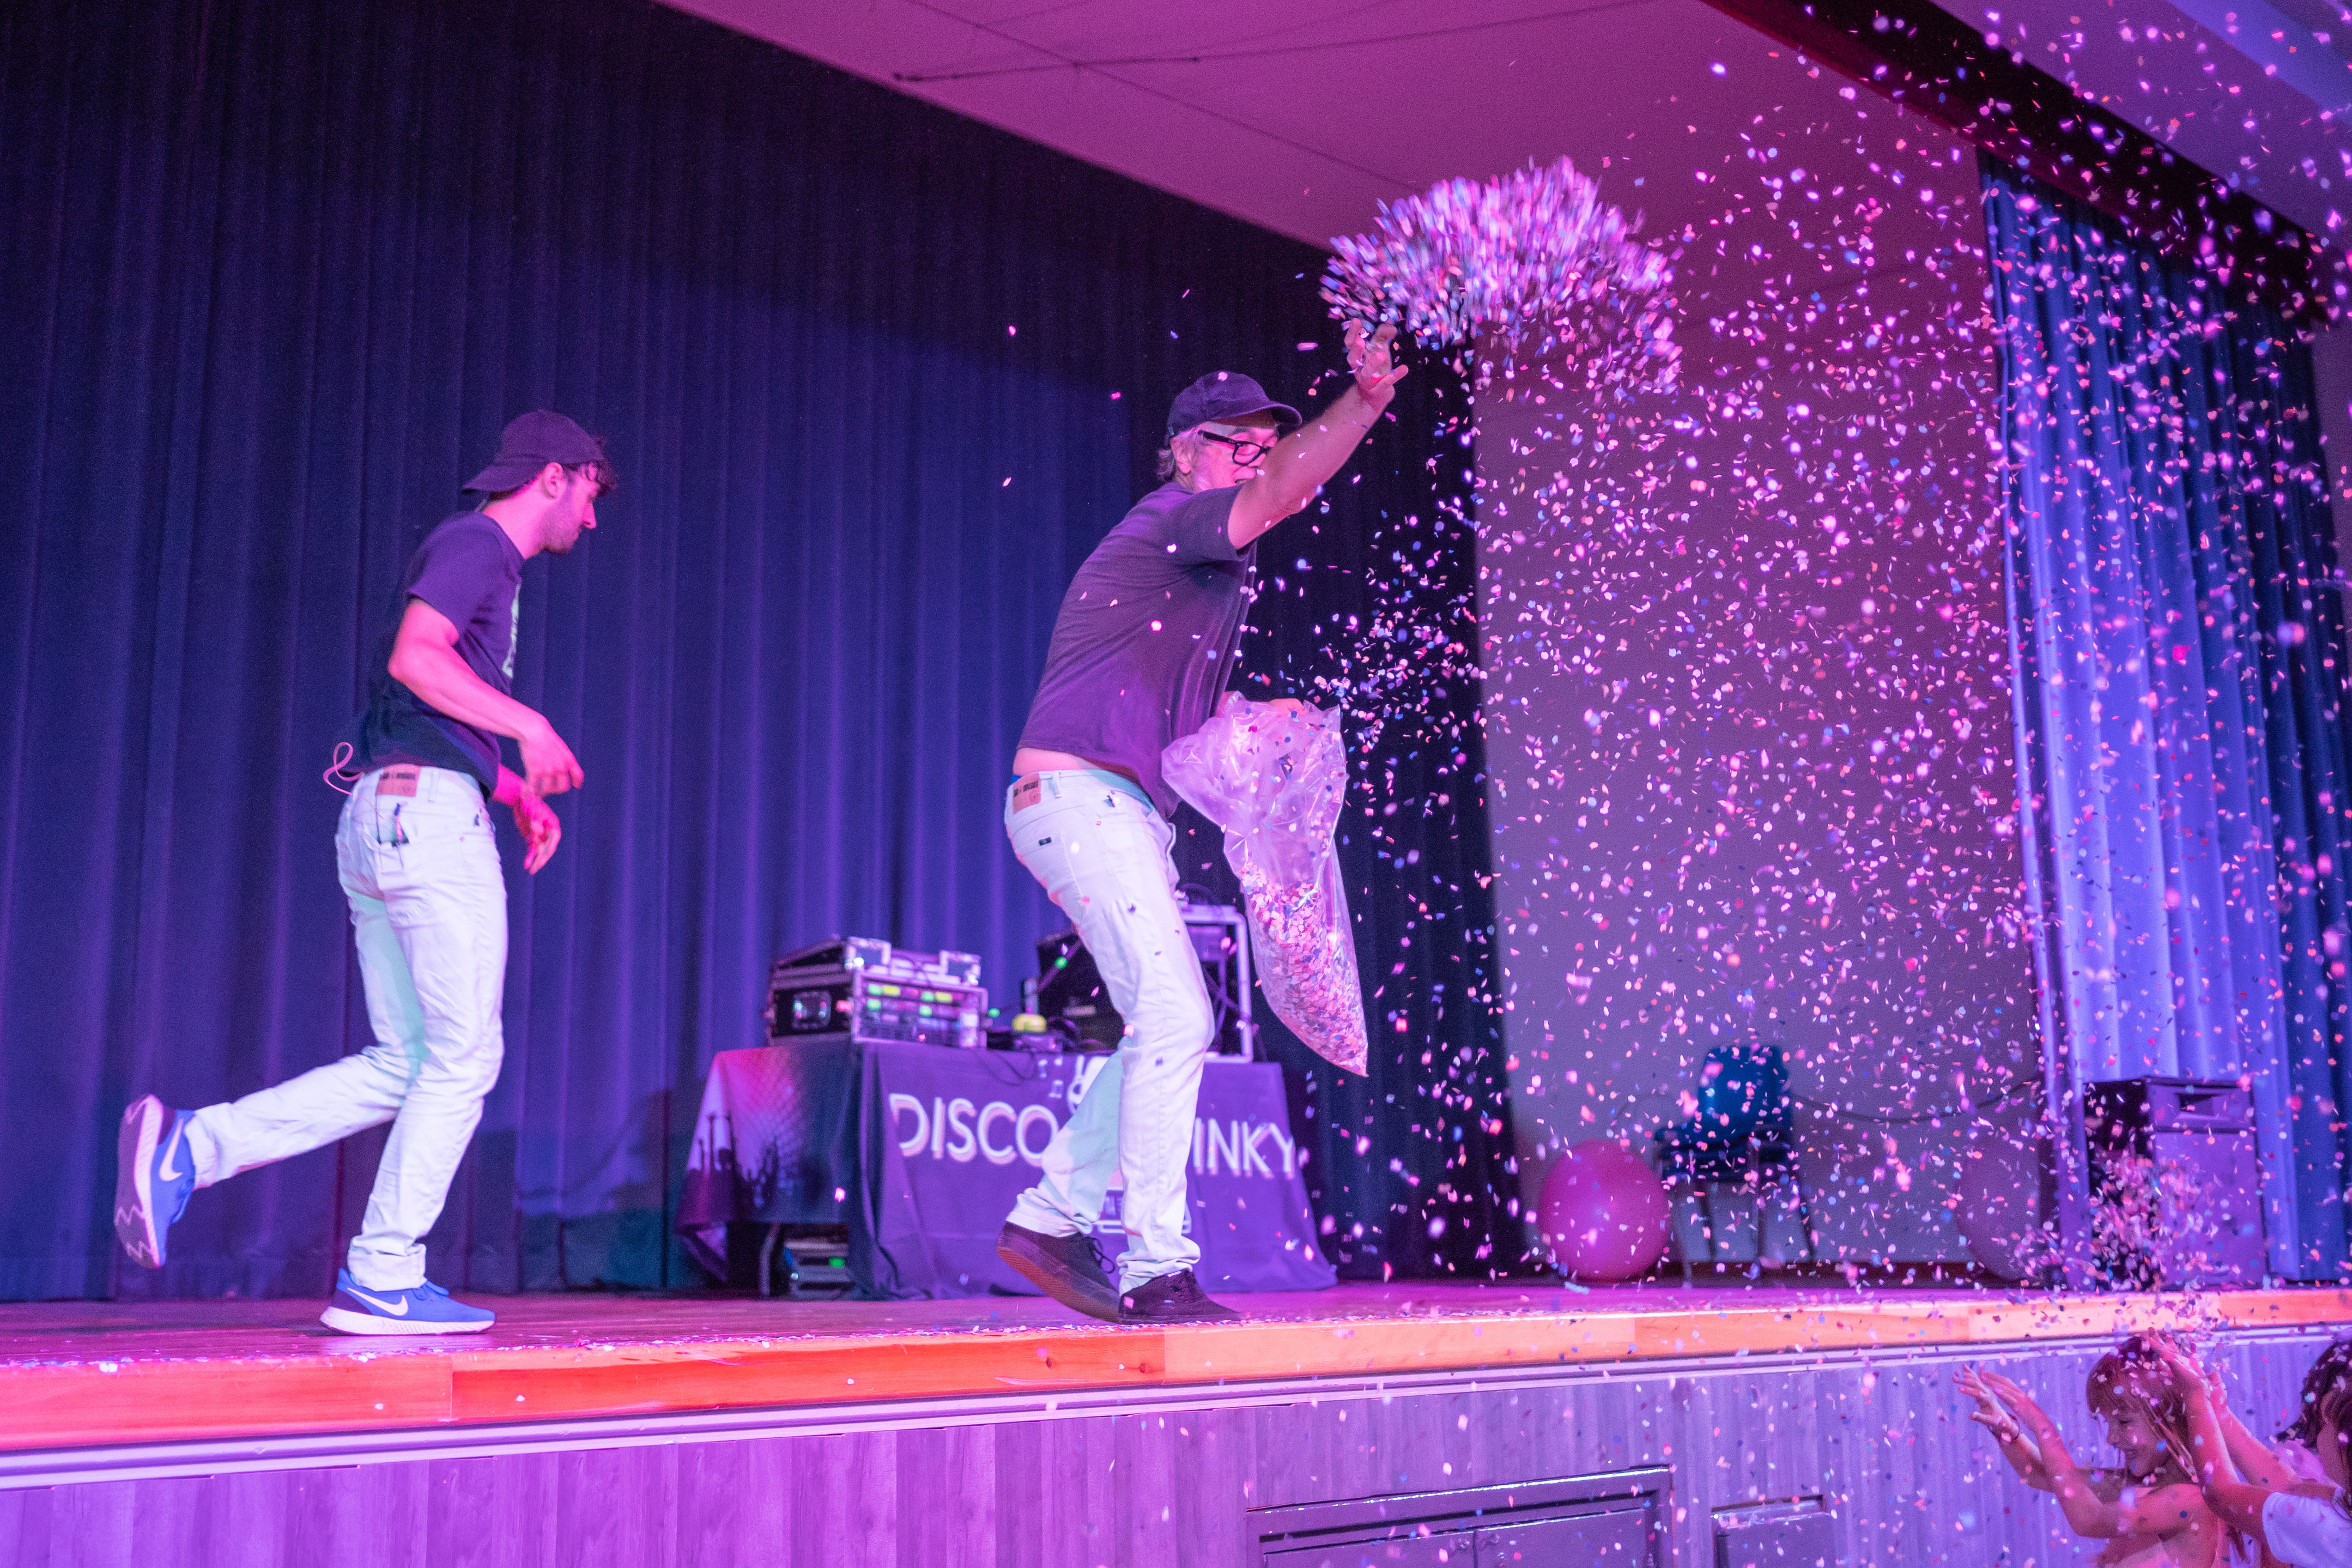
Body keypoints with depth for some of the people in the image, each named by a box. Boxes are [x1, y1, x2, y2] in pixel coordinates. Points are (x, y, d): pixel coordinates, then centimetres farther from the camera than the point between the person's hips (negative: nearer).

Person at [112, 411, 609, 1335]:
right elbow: (415, 658, -21)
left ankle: (186, 1149, 1)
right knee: (464, 1055, -5)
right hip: (427, 809, -10)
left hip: (383, 822, 10)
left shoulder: (488, 561, 26)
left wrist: (517, 792, 22)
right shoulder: (475, 544, -4)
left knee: (405, 1065, 7)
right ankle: (382, 1282, -1)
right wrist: (530, 726, -15)